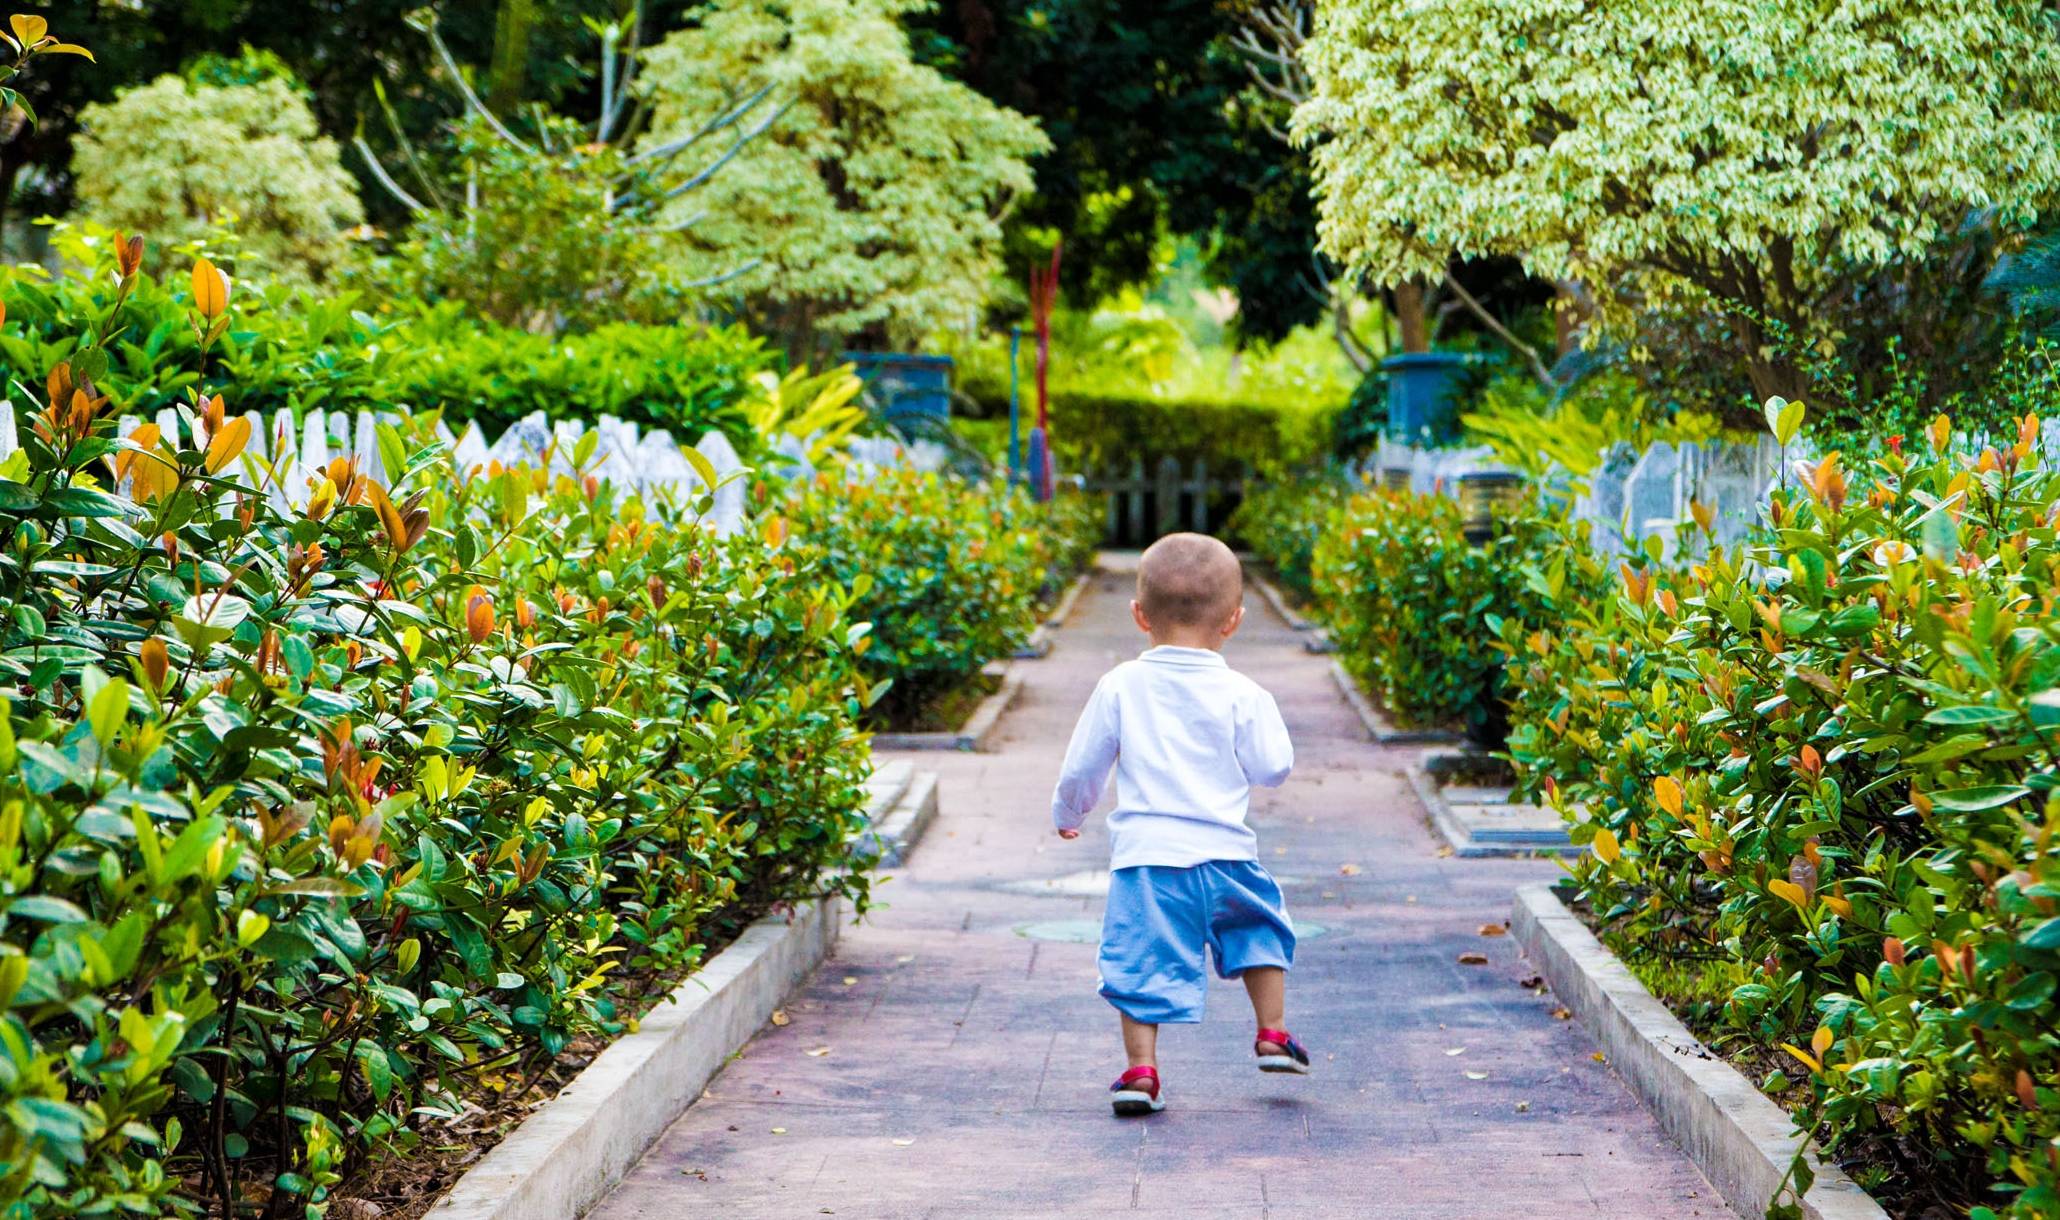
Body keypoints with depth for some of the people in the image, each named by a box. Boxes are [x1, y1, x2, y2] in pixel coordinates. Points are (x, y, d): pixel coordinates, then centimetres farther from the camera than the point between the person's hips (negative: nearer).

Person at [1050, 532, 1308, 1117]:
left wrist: (1067, 814, 25)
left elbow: (1081, 767, 5)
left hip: (1144, 852, -1)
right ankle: (1273, 1036, 28)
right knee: (1260, 926, 25)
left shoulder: (1119, 686, 0)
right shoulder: (1241, 695, -3)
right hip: (1222, 850, 1)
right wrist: (1265, 723, 21)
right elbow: (1273, 768, 1)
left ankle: (1141, 1070, -1)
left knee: (1143, 960, 4)